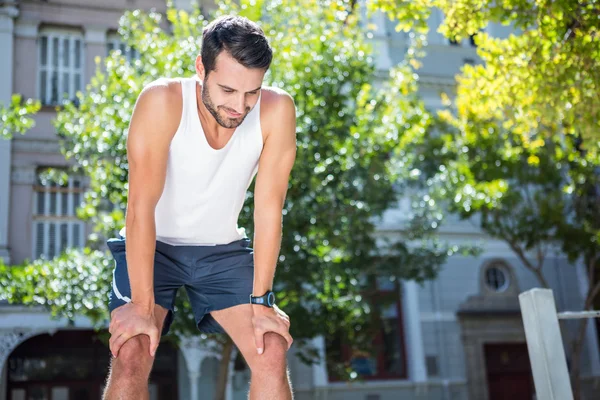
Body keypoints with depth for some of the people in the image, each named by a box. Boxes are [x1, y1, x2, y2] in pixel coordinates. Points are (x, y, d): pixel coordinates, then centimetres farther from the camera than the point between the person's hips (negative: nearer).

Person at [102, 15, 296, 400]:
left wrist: (261, 300, -18)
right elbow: (141, 207, -26)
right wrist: (142, 305, -27)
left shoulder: (277, 111, -20)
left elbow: (269, 206, -18)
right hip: (153, 247, -2)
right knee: (130, 357, -20)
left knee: (273, 352, -11)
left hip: (223, 250, 2)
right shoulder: (162, 102, -26)